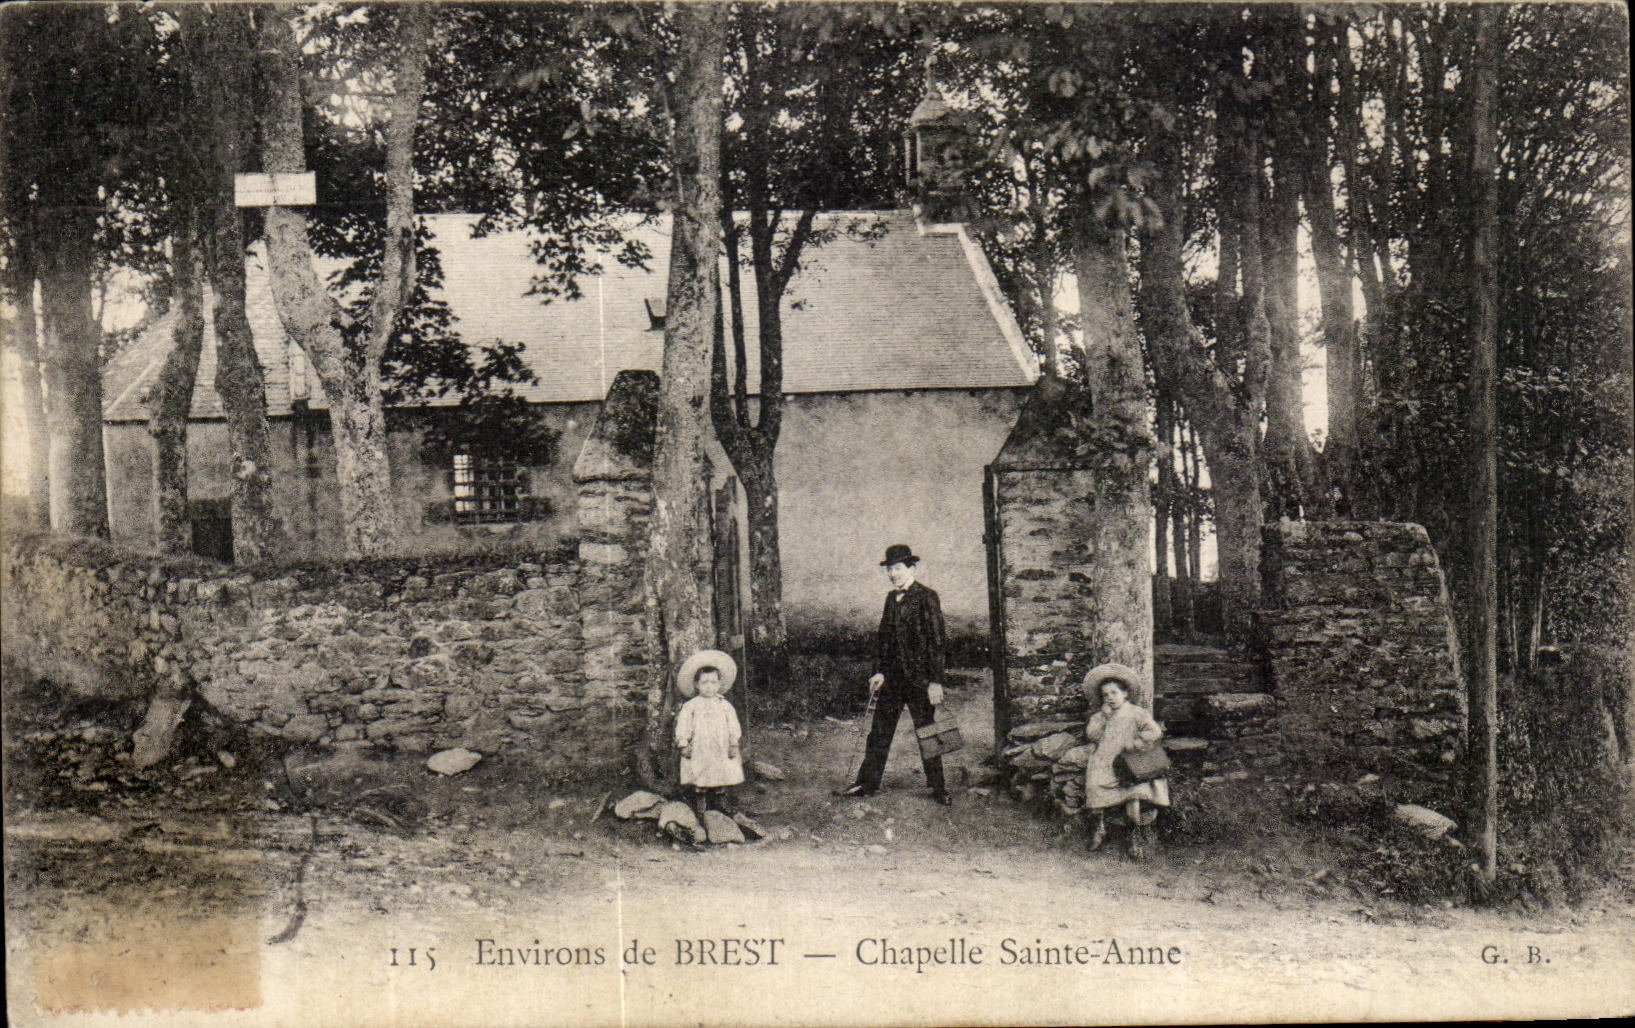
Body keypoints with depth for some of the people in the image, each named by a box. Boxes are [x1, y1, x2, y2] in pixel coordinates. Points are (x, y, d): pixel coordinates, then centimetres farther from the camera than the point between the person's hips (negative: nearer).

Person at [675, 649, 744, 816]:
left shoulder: (725, 706, 8)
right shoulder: (690, 706, 3)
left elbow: (733, 727, 10)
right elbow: (683, 727, 2)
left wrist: (733, 745, 4)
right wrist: (684, 745, -4)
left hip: (721, 751, 2)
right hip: (698, 752, -1)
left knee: (721, 786, 5)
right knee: (699, 784, 0)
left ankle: (721, 809, 16)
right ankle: (701, 809, 9)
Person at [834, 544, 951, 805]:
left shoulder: (927, 597, -9)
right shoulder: (891, 598, 12)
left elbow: (937, 641, -12)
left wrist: (935, 681, -16)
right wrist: (879, 671, 8)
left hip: (919, 679, -6)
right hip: (892, 677, 6)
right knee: (879, 732, 9)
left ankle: (938, 789, 12)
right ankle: (867, 784, 16)